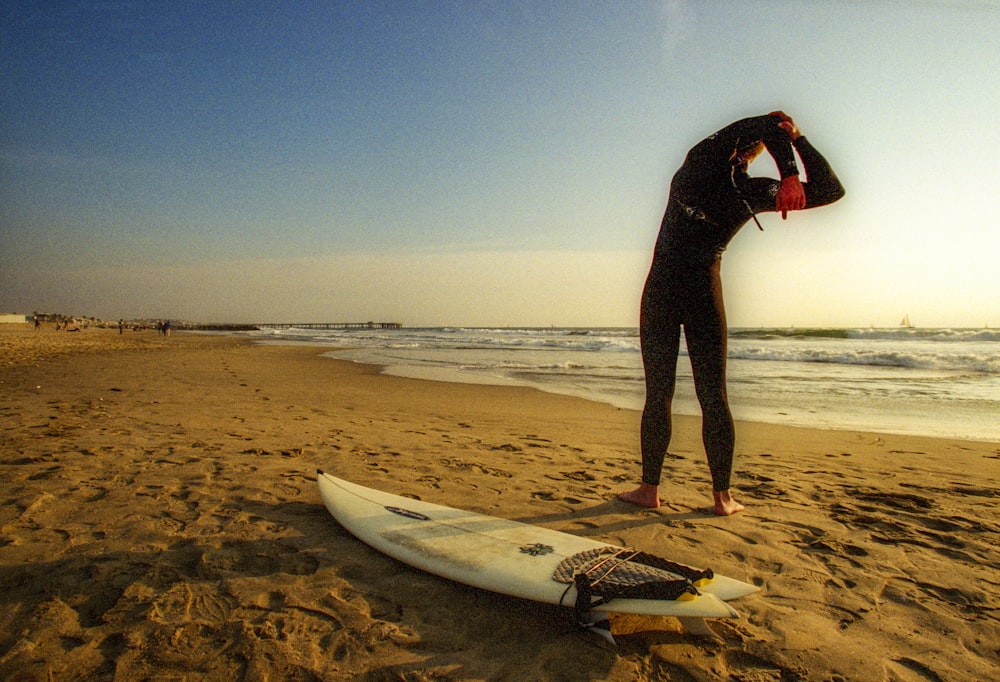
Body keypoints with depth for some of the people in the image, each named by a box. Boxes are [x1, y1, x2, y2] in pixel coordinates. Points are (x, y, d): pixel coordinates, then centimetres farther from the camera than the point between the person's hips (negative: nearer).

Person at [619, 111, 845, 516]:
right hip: (705, 292, 0)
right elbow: (831, 190, 9)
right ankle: (722, 496, 10)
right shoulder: (753, 192, 0)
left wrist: (789, 176, -16)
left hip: (661, 288, 0)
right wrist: (797, 139, 4)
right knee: (713, 396, 6)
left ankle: (649, 489, 9)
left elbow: (765, 122, -1)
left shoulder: (698, 161, 0)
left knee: (658, 394, 4)